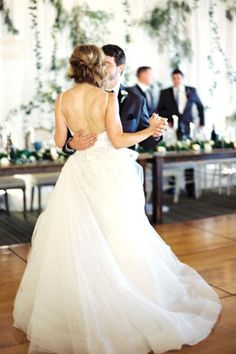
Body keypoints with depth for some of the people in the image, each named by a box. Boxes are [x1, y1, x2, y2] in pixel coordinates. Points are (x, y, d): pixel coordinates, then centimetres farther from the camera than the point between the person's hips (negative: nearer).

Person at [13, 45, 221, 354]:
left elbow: (60, 141, 5)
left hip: (80, 172, 4)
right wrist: (150, 130, -5)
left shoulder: (62, 100, 0)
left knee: (77, 241, 12)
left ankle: (75, 309, 23)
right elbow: (117, 140, -13)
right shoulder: (107, 98, -10)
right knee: (117, 236, 7)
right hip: (110, 171, -3)